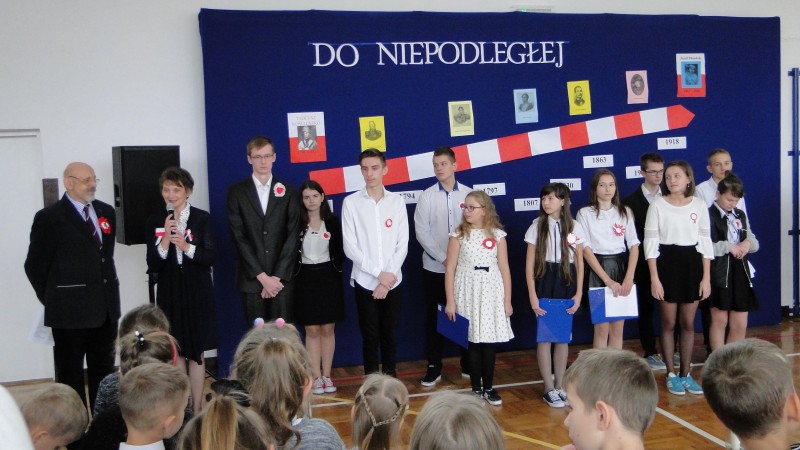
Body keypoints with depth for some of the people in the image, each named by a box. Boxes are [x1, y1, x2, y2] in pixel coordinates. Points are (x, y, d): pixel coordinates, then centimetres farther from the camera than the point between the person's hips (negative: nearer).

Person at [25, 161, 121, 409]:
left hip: (105, 308, 6)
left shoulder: (106, 212, 8)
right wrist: (52, 300, 0)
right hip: (70, 311, -5)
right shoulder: (49, 218, -9)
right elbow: (35, 266, -4)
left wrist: (107, 293, 9)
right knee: (70, 376, 7)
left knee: (104, 372, 15)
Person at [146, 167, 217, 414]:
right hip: (170, 292, 1)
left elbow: (211, 257, -6)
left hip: (197, 292, -1)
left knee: (196, 352, 6)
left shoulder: (202, 218, -3)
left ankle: (197, 408, 14)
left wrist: (187, 246, -22)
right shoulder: (155, 221, 0)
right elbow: (153, 265, -4)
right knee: (176, 352, 7)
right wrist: (165, 240, -19)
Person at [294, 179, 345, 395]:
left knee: (327, 329, 5)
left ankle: (327, 376, 13)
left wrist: (336, 270, -2)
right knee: (312, 330, 2)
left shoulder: (332, 222, 2)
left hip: (328, 278, 1)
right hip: (306, 278, -1)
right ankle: (316, 377, 9)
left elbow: (339, 251, 6)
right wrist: (294, 273, -5)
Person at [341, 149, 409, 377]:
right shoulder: (351, 202, -3)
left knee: (390, 333, 10)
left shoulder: (397, 201, 2)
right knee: (370, 335, 5)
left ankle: (391, 377, 23)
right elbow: (350, 247, -7)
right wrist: (379, 273, -12)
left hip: (392, 281, 2)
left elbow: (402, 245, 0)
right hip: (365, 281, -1)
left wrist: (387, 279, -8)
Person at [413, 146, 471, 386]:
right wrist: (443, 258, -12)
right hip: (434, 268, 0)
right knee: (434, 318, 5)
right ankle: (434, 367, 14)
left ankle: (468, 365, 21)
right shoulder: (427, 196, -1)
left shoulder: (468, 194, 1)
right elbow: (421, 232, -6)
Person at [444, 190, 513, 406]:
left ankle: (489, 388, 17)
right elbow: (450, 269, -2)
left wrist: (507, 301, 2)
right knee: (473, 342, 2)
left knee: (489, 342, 5)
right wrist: (450, 302, -5)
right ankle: (476, 388, 14)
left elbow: (504, 268, 4)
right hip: (468, 293, -1)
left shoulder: (497, 235, 3)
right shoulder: (459, 234, -1)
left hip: (491, 292, 1)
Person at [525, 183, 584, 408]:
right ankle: (549, 389, 8)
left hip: (566, 282, 2)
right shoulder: (537, 226, -2)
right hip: (544, 281, -1)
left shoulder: (574, 227, 2)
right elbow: (529, 264, -3)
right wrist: (532, 295, -9)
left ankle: (560, 385, 18)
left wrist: (579, 293, -1)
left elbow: (579, 263, 5)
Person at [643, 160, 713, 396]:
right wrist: (654, 278, -10)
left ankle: (685, 374, 19)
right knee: (668, 323, 5)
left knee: (688, 323, 8)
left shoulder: (699, 205, 2)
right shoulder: (658, 206, -4)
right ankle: (671, 374, 16)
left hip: (692, 263, 2)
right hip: (667, 263, -2)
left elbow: (705, 242, 5)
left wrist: (706, 277, 1)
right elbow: (650, 243, -5)